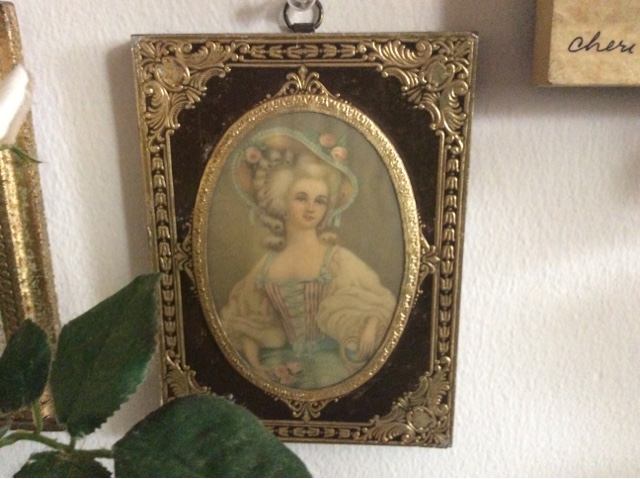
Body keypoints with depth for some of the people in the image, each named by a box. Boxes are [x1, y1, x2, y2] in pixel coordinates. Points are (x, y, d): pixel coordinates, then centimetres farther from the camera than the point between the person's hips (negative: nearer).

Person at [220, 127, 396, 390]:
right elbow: (246, 321, 12)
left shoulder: (339, 259, -1)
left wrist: (369, 330, -24)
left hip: (328, 365, -1)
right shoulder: (268, 264, 7)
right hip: (279, 368, 1)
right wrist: (255, 365, -2)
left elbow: (377, 305, -4)